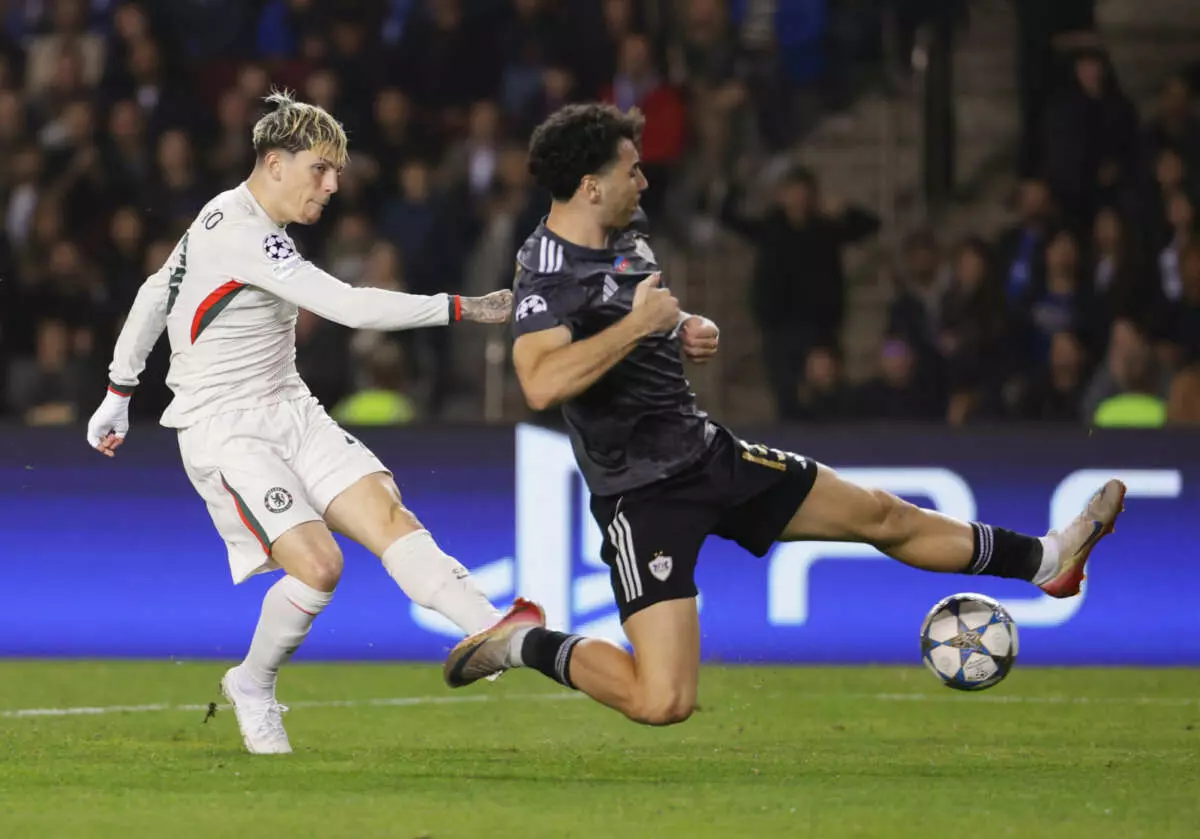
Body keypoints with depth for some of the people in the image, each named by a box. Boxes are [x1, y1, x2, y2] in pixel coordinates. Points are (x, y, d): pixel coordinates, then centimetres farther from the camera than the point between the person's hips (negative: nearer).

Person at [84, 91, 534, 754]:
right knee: (318, 564, -21)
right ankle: (252, 686, 6)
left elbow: (155, 296, 23)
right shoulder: (238, 234, -20)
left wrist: (119, 394, 32)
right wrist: (461, 308, -24)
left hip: (288, 413, 9)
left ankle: (496, 631, -30)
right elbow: (349, 306, -27)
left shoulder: (227, 219, 11)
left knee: (388, 517, -13)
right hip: (223, 431, -9)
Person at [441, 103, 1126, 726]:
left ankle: (1044, 560, 35)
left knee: (882, 516, 18)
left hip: (709, 453, 9)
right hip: (643, 493, -9)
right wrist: (638, 324, -28)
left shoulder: (628, 246, 9)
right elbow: (541, 384, -39)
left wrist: (695, 333, 6)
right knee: (662, 702, -20)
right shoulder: (549, 275, -20)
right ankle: (528, 643, 1)